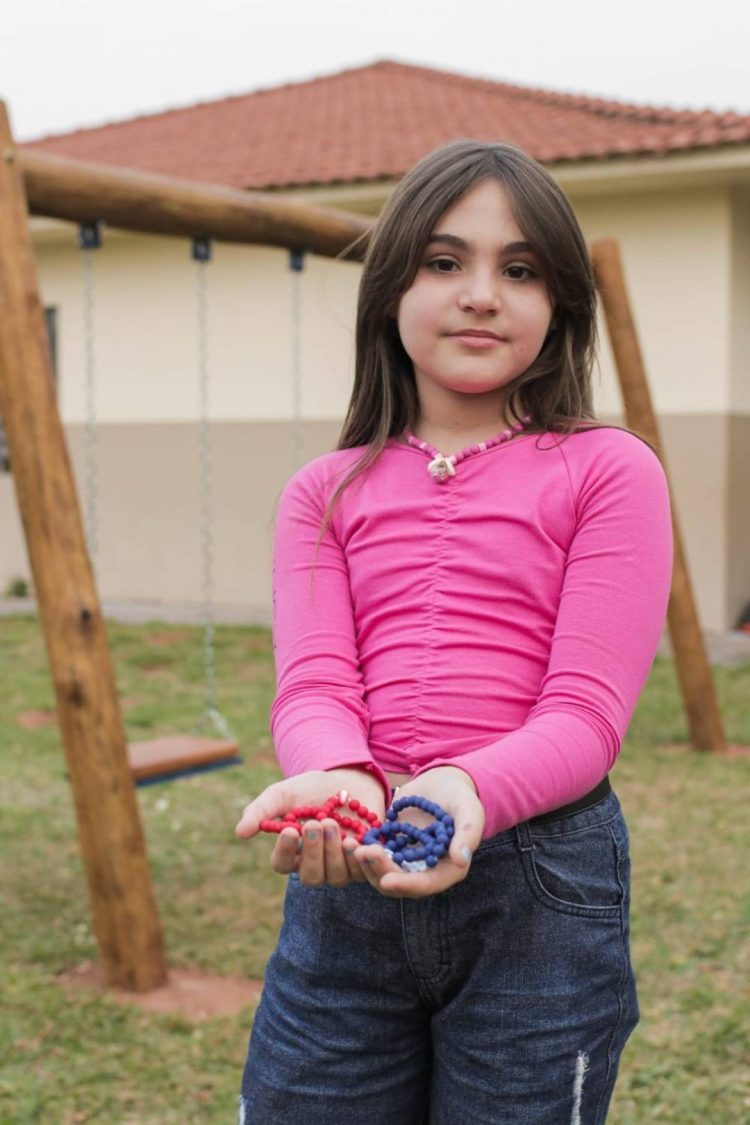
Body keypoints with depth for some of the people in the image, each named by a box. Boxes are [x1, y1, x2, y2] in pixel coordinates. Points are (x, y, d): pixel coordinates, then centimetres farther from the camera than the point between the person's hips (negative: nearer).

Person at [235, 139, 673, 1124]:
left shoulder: (607, 471, 0)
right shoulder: (327, 492, 10)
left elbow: (588, 710, -9)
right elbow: (311, 685, -3)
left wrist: (467, 793, -29)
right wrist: (338, 778, -26)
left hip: (540, 880, -2)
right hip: (346, 879, 3)